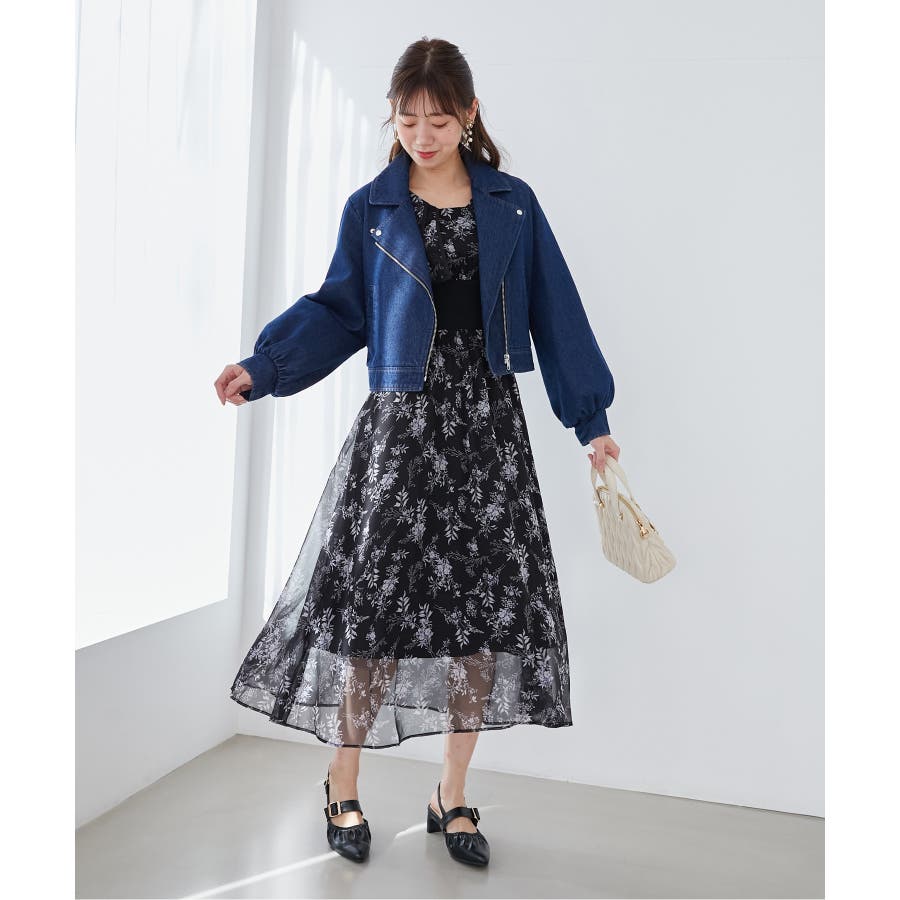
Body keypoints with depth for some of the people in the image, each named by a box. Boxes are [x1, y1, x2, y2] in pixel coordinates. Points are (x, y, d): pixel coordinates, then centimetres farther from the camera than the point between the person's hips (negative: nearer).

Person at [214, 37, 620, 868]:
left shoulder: (512, 204, 7)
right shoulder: (371, 209, 6)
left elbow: (554, 311, 8)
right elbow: (338, 310, 7)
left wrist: (590, 418, 7)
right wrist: (262, 369, -7)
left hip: (489, 425, 2)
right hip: (399, 424, -1)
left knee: (486, 608, 3)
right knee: (377, 602, -3)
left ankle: (452, 797, 20)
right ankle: (343, 787, 19)